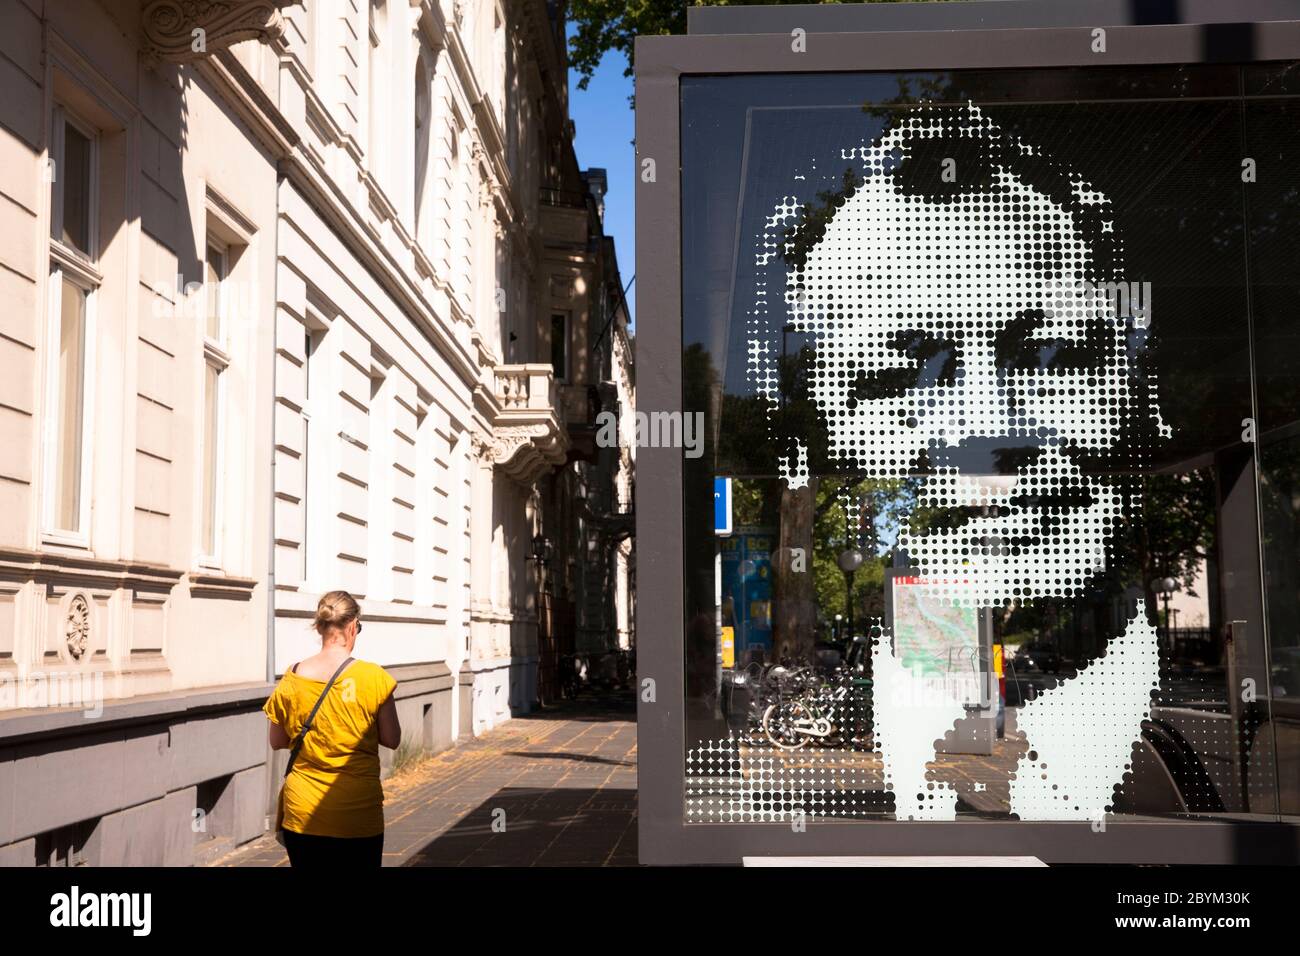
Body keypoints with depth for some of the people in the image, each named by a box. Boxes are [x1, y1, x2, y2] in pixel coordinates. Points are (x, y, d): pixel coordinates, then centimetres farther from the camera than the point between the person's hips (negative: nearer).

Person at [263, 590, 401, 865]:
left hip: (303, 813, 2)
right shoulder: (374, 677, -11)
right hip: (358, 815, -2)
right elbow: (392, 740, -5)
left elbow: (277, 742, 7)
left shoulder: (291, 679, -3)